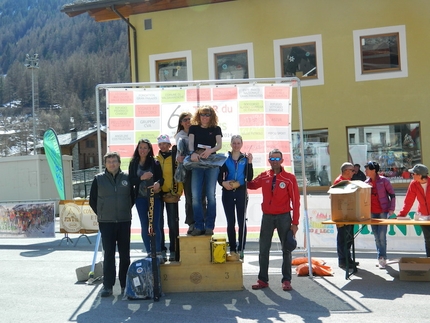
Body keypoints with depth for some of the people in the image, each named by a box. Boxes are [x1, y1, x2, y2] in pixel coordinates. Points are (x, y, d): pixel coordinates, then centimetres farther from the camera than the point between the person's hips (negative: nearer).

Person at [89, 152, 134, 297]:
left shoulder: (126, 178, 3)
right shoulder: (99, 179, 1)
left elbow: (133, 197, 13)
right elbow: (92, 200, 8)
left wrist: (126, 211, 9)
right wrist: (101, 214, 6)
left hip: (124, 221, 1)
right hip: (106, 223, -1)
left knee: (125, 254, 8)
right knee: (108, 254, 0)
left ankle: (125, 284, 18)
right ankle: (107, 285, 7)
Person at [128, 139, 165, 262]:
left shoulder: (155, 162, 1)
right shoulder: (133, 163, 5)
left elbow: (161, 177, -1)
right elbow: (131, 180, 1)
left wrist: (158, 183, -22)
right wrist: (141, 178, -16)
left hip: (154, 197, -2)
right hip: (140, 198, 2)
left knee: (155, 225, -3)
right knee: (144, 226, 6)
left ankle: (158, 253, 4)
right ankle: (149, 253, 15)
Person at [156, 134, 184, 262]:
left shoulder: (175, 159, 3)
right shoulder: (156, 160, 9)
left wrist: (178, 192, -7)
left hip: (171, 195, -2)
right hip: (158, 194, 2)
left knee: (173, 223, 2)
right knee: (159, 223, 5)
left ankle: (173, 251, 11)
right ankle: (161, 251, 13)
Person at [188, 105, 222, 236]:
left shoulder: (216, 129, 11)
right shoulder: (194, 128, 13)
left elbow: (219, 144, -1)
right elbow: (190, 142, -1)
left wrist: (210, 150, -22)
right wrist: (192, 153, -22)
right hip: (197, 163, 1)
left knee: (210, 195, -3)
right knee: (195, 196, -5)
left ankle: (209, 226, 3)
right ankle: (199, 226, 2)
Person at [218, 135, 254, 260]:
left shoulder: (245, 158, 5)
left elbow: (249, 178, -1)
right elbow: (219, 176, 4)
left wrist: (249, 163, -11)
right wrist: (223, 183, -17)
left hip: (241, 192, 0)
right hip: (228, 192, 0)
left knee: (241, 221, 3)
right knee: (230, 222, 3)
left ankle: (241, 249, 10)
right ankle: (232, 250, 8)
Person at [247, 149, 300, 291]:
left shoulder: (289, 178, -5)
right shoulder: (263, 176, 4)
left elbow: (295, 201, -4)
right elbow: (251, 185, 20)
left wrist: (295, 222, -9)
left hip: (284, 217, -3)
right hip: (267, 217, 3)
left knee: (286, 249, 5)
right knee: (263, 249, 5)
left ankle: (286, 280, 14)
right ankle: (263, 279, 14)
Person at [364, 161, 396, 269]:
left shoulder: (384, 181, -6)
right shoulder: (366, 183, 7)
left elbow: (392, 194, -3)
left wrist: (391, 209, -8)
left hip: (383, 211, -5)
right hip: (372, 212, 5)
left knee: (381, 235, -10)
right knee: (376, 236, 9)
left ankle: (382, 258, -1)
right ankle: (381, 257, 19)